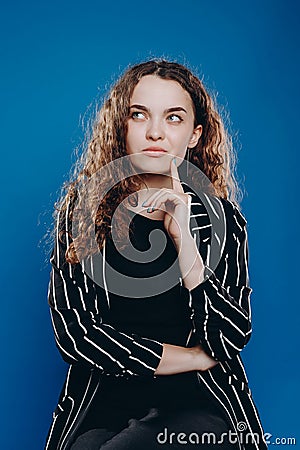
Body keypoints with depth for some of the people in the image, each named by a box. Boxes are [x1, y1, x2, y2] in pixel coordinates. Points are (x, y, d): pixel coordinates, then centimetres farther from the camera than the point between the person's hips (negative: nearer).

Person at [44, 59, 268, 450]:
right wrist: (195, 357, -6)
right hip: (102, 402, 1)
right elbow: (73, 333, -6)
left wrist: (182, 236, -17)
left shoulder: (223, 219, 2)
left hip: (198, 403, 0)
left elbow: (230, 340, -7)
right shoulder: (82, 210, 1)